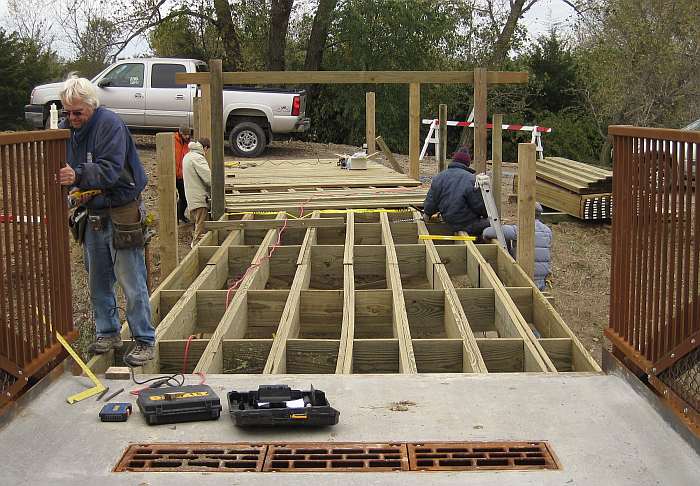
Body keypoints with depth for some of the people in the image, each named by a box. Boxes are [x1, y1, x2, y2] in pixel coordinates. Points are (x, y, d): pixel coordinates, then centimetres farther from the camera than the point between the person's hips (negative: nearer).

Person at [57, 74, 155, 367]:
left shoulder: (110, 125, -17)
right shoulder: (67, 127, 6)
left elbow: (110, 170, -27)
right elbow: (62, 166, 10)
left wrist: (78, 176, -43)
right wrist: (64, 178, -13)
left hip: (121, 214, -7)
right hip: (92, 214, 7)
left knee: (131, 282, -3)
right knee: (98, 280, 15)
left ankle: (144, 341, 6)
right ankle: (108, 333, 29)